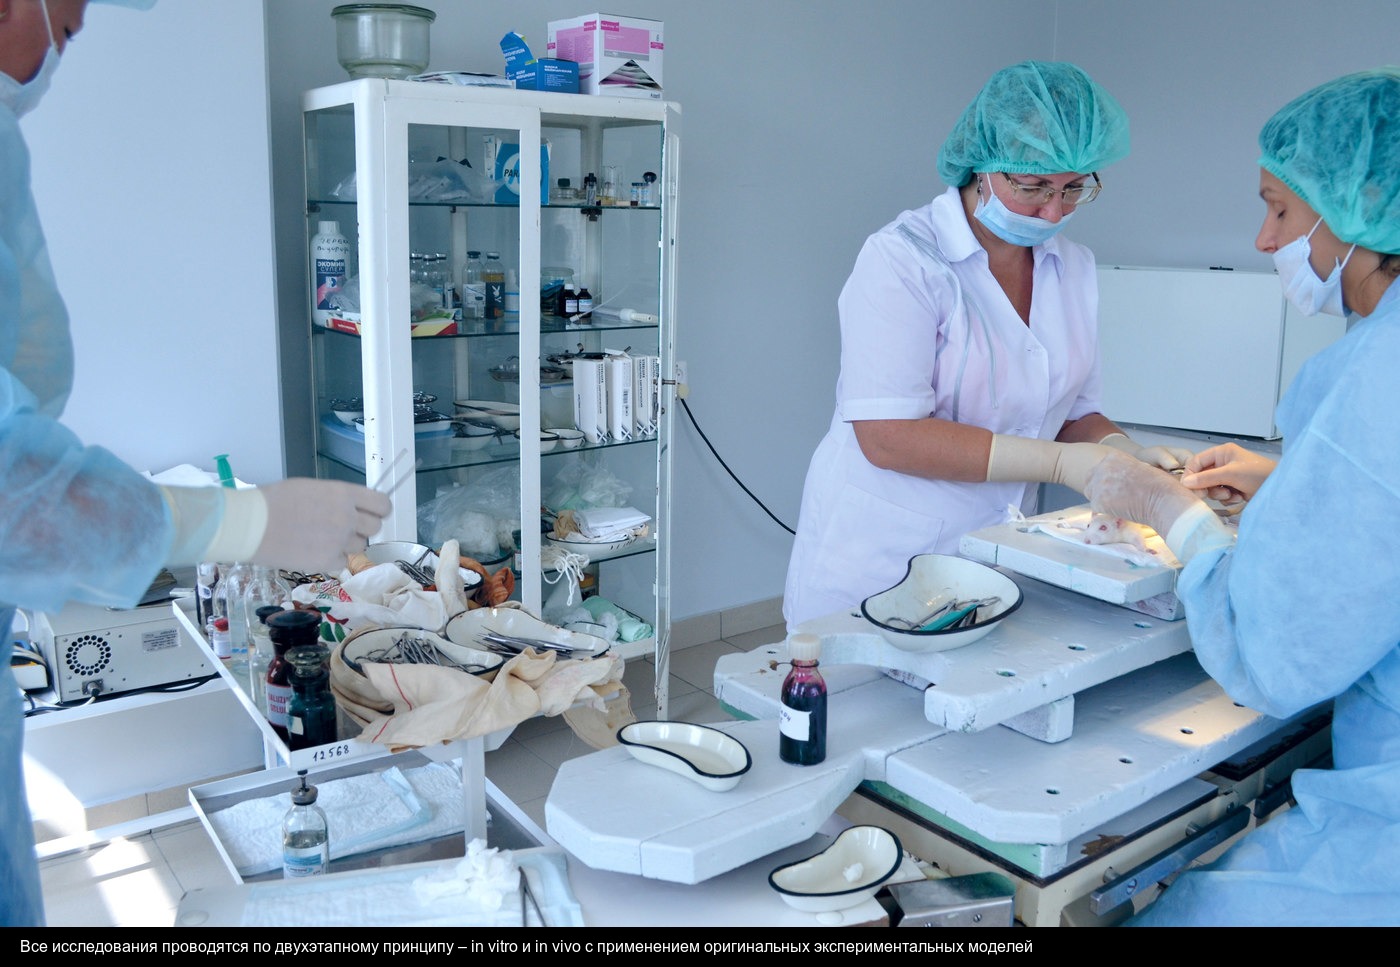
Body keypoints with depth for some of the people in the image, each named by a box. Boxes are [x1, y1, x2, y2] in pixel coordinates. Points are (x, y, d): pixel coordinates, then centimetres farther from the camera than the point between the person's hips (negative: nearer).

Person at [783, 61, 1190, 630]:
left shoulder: (1074, 269, 7)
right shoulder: (902, 258, -14)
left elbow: (1074, 411, 14)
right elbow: (886, 435, -22)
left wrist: (1123, 452, -9)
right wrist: (1058, 462, -23)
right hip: (881, 559, -5)